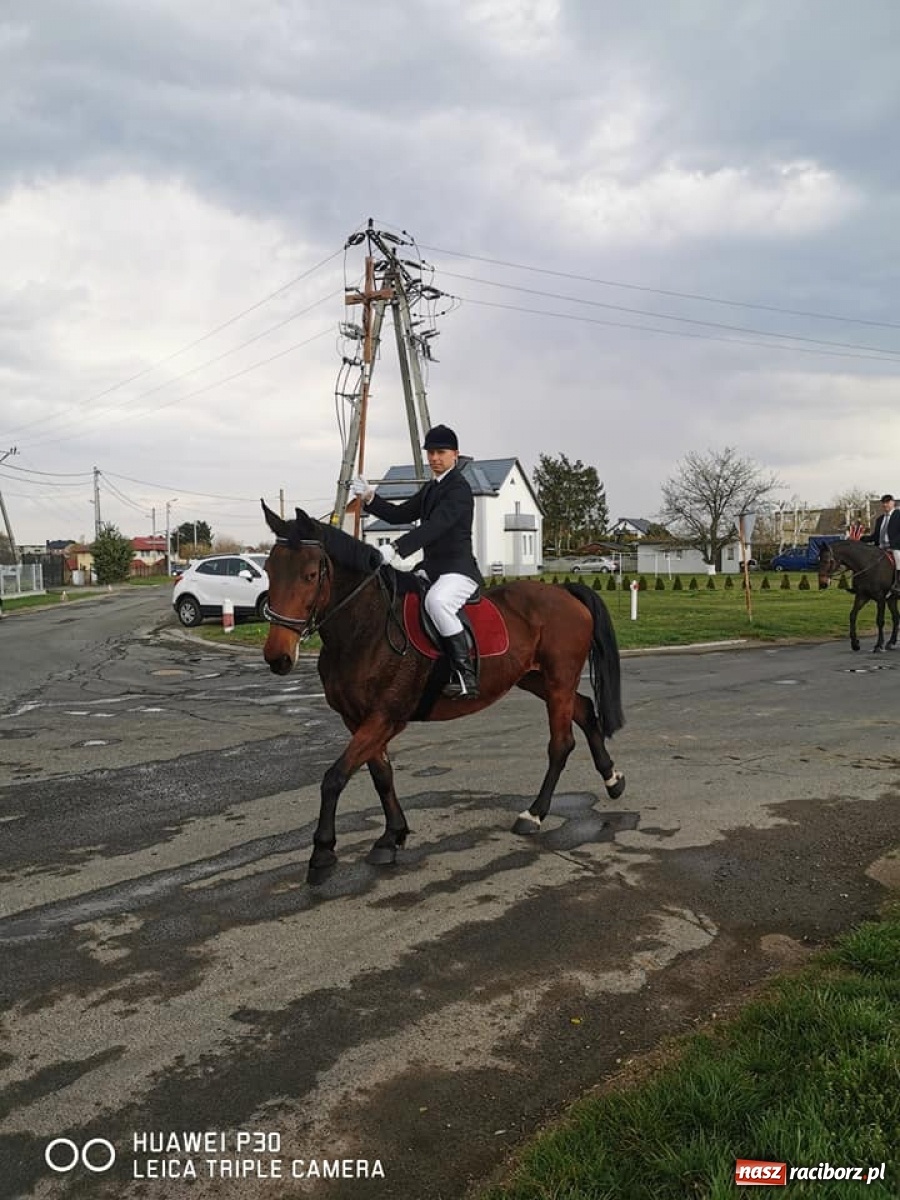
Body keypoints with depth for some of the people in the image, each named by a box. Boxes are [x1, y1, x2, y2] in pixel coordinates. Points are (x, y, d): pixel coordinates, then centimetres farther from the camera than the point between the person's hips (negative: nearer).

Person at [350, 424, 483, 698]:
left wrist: (395, 549, -34)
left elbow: (434, 526, -25)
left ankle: (465, 674, -33)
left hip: (459, 569, -10)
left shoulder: (459, 488, -11)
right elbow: (398, 515, 18)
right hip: (431, 569, 10)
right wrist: (369, 498, 2)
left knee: (436, 600, -38)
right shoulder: (430, 489, 19)